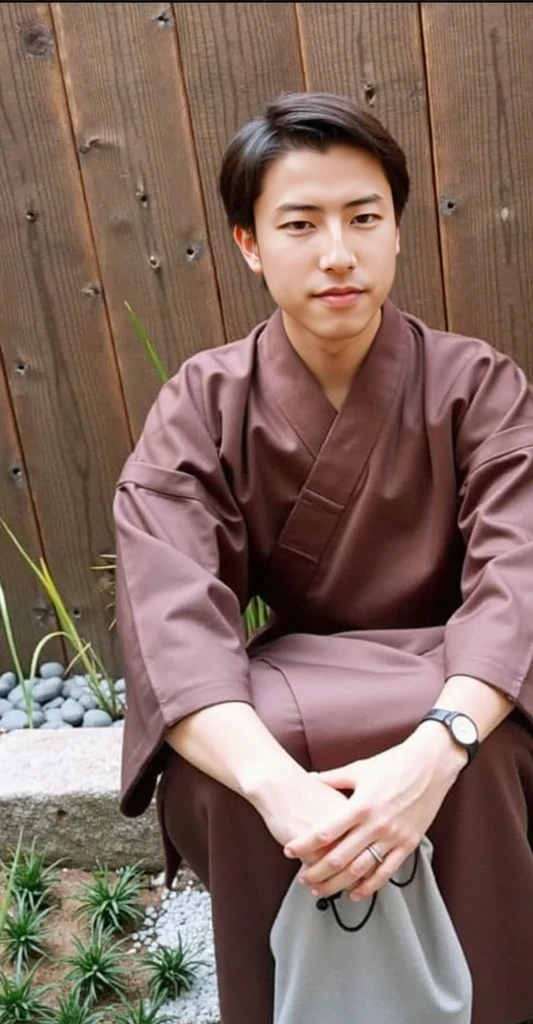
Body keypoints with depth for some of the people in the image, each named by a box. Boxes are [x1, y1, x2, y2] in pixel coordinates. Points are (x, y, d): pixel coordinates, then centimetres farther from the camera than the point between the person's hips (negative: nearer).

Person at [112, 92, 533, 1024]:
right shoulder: (202, 407, -10)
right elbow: (171, 616, -24)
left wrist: (435, 750, -42)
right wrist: (280, 786, -42)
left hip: (449, 710, 0)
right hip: (278, 719, 1)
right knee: (218, 778, -30)